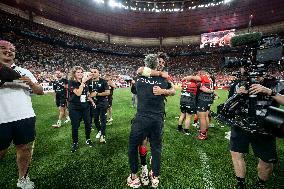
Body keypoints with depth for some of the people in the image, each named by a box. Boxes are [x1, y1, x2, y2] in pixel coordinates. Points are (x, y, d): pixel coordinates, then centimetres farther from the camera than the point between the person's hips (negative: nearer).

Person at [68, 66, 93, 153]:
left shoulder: (85, 82, 7)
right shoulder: (71, 82, -9)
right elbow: (78, 93, -23)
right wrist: (82, 83, -21)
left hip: (85, 106, 5)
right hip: (74, 107, -4)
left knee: (88, 123, 7)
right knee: (75, 126, 5)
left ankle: (88, 139, 29)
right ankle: (75, 143, 24)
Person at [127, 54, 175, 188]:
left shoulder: (139, 79, -6)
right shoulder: (163, 80, -2)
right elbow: (173, 91, 15)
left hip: (141, 119, -1)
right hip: (158, 120, 2)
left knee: (133, 146, 18)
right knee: (156, 147, 17)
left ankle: (134, 178, 32)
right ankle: (155, 177, 36)